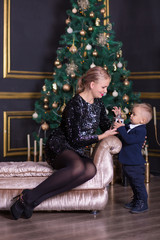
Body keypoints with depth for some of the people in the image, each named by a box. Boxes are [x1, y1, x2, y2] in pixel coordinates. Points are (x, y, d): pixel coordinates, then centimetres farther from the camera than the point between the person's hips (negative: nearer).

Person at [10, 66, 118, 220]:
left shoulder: (98, 103, 11)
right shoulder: (75, 104, -15)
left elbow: (106, 126, 23)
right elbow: (75, 139, -16)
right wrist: (101, 137, -11)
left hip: (77, 152, 7)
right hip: (59, 147, -7)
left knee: (91, 169, -32)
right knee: (78, 167, -42)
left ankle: (33, 200, -34)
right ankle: (28, 197, -33)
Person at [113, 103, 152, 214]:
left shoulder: (141, 130, -20)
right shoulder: (129, 126, 7)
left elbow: (129, 139, -30)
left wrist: (121, 128, -25)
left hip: (136, 164, -9)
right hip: (127, 162, 9)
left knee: (138, 184, -1)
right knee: (133, 184, 21)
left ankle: (142, 203, 8)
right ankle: (136, 200, 34)